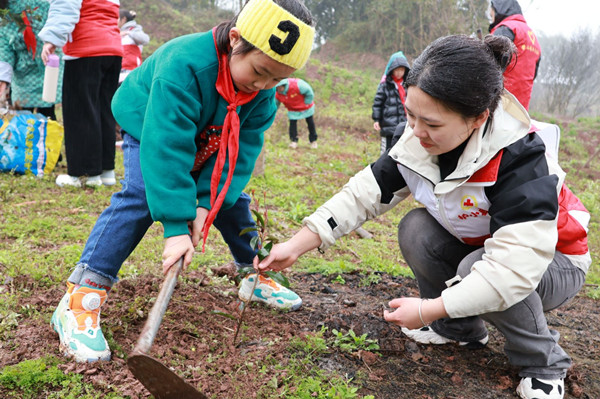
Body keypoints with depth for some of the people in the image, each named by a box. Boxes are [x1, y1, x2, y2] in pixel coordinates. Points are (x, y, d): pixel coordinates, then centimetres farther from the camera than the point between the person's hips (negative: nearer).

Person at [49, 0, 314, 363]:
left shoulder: (264, 90, -23)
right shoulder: (184, 65, -42)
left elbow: (245, 146, -23)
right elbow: (166, 146, -46)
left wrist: (207, 202, -32)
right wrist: (177, 226, -48)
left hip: (208, 143, 6)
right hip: (149, 127, -5)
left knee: (231, 197, 1)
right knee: (143, 194, -26)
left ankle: (256, 277, 22)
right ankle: (80, 299, -26)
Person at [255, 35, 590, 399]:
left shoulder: (521, 161, -36)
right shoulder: (420, 142, -17)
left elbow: (512, 270, -40)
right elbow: (364, 193, -12)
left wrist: (430, 309, -34)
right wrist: (296, 246, -17)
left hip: (551, 263, -5)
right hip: (475, 247, 6)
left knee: (475, 270, -34)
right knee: (416, 230, -19)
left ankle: (544, 364, -7)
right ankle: (460, 330, 4)